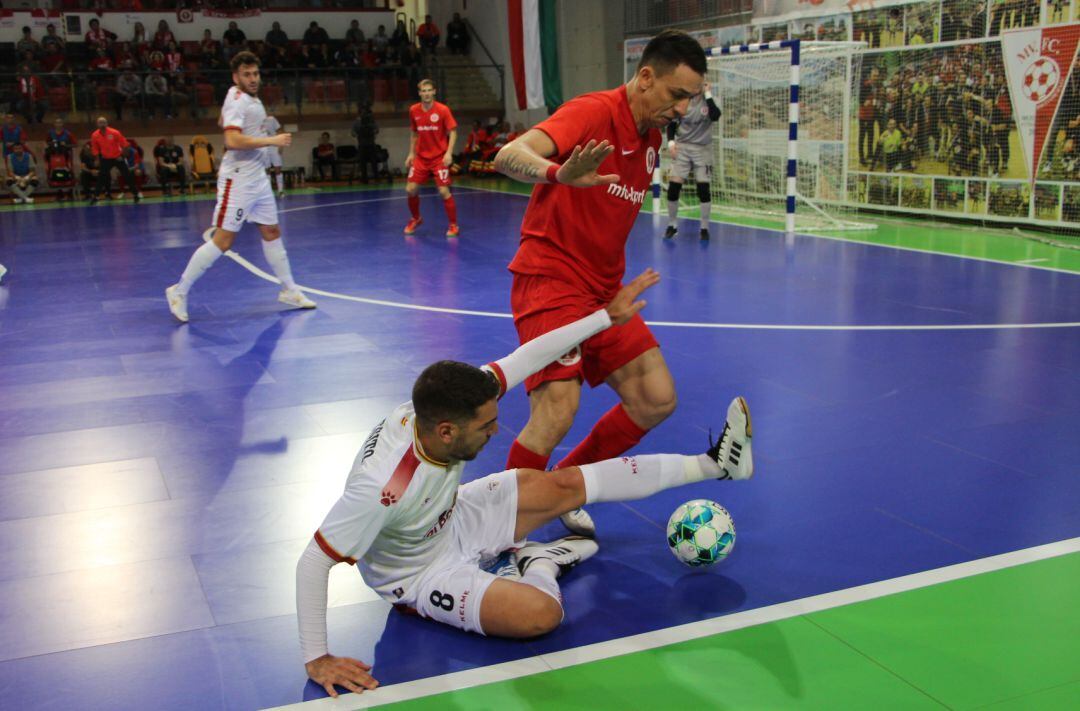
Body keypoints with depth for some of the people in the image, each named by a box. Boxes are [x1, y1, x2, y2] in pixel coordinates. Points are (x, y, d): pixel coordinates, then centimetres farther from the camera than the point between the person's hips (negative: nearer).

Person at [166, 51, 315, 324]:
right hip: (238, 180, -9)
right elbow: (232, 140, -28)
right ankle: (179, 291, -1)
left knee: (272, 232, 13)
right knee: (223, 240, -9)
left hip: (258, 177, 9)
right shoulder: (236, 99, -15)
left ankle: (289, 290, 22)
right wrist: (271, 140, -23)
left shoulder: (253, 98, 14)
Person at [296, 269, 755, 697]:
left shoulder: (440, 409, -24)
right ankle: (540, 565, 7)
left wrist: (608, 315, -14)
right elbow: (312, 563, -33)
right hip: (420, 576, -6)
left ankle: (712, 464, 14)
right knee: (542, 613, -29)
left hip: (453, 520, 7)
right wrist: (317, 659, -32)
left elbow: (525, 358, -17)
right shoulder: (381, 488, -41)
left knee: (567, 486, 3)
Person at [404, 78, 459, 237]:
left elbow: (453, 132, -9)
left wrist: (449, 153, -20)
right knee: (410, 190, 0)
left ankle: (453, 225, 3)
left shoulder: (443, 110, -10)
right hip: (420, 157, 4)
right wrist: (411, 153, 9)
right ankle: (416, 219, 26)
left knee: (444, 191, -11)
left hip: (439, 157, -4)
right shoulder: (413, 110, 2)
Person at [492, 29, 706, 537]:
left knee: (656, 400, 2)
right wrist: (558, 173, -52)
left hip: (603, 288, 8)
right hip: (550, 280, -8)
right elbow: (507, 157, -31)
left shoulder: (650, 136, 10)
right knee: (558, 411, -21)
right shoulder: (593, 113, -15)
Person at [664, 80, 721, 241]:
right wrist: (671, 142, -7)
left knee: (704, 188, -4)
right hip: (683, 148, 1)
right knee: (673, 186, -5)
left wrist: (707, 94, -21)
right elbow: (672, 124, 7)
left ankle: (704, 227, 9)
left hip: (703, 149, -1)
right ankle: (672, 225, 12)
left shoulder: (708, 100, -4)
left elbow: (716, 116, -24)